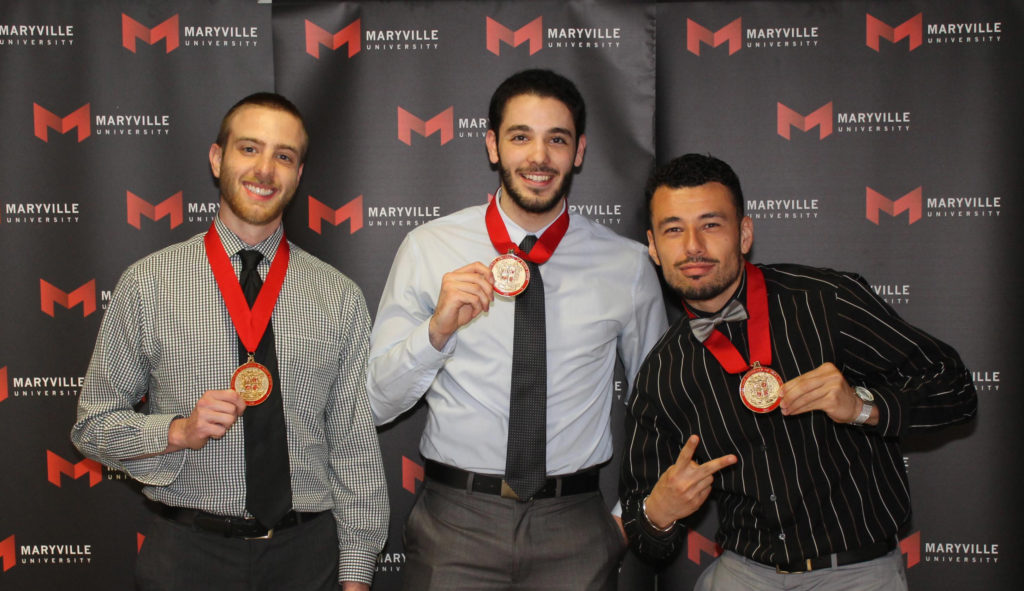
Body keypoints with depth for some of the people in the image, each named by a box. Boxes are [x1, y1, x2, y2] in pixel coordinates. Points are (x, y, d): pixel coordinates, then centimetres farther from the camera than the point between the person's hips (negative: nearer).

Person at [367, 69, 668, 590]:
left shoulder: (628, 266, 0)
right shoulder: (428, 248, -3)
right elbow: (376, 404, -5)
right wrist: (437, 329, -21)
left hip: (576, 528, 1)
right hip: (454, 524, -1)